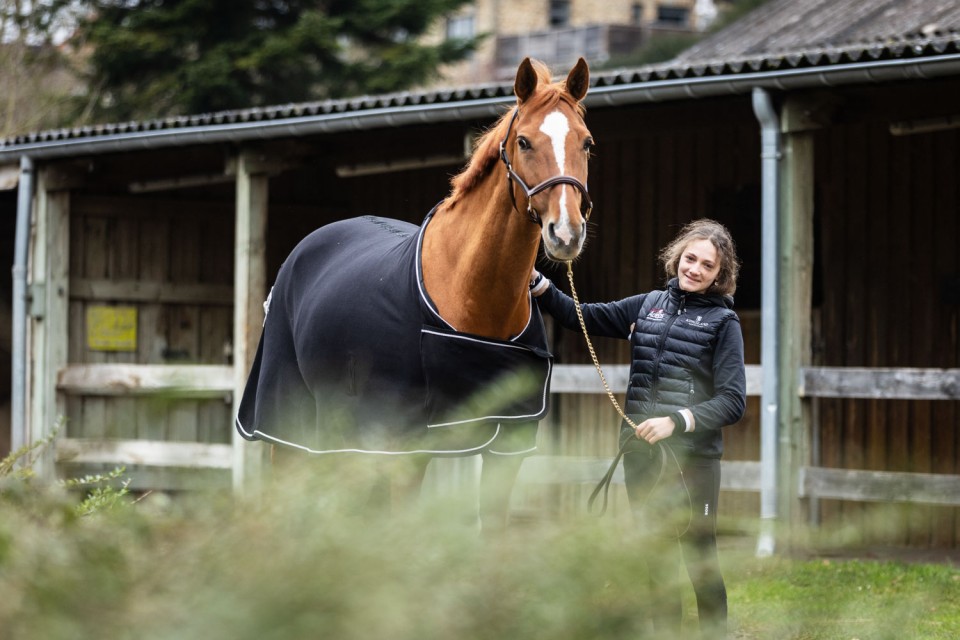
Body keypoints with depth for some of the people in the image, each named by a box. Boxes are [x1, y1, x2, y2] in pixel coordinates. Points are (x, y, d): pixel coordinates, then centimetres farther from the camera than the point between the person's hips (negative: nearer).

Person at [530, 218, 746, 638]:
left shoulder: (723, 322, -2)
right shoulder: (650, 305, 11)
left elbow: (733, 401, -9)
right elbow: (580, 317, 15)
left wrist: (676, 421, -20)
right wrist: (536, 284, 1)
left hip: (692, 457, -5)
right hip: (641, 454, 5)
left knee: (700, 562, -1)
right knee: (658, 562, 12)